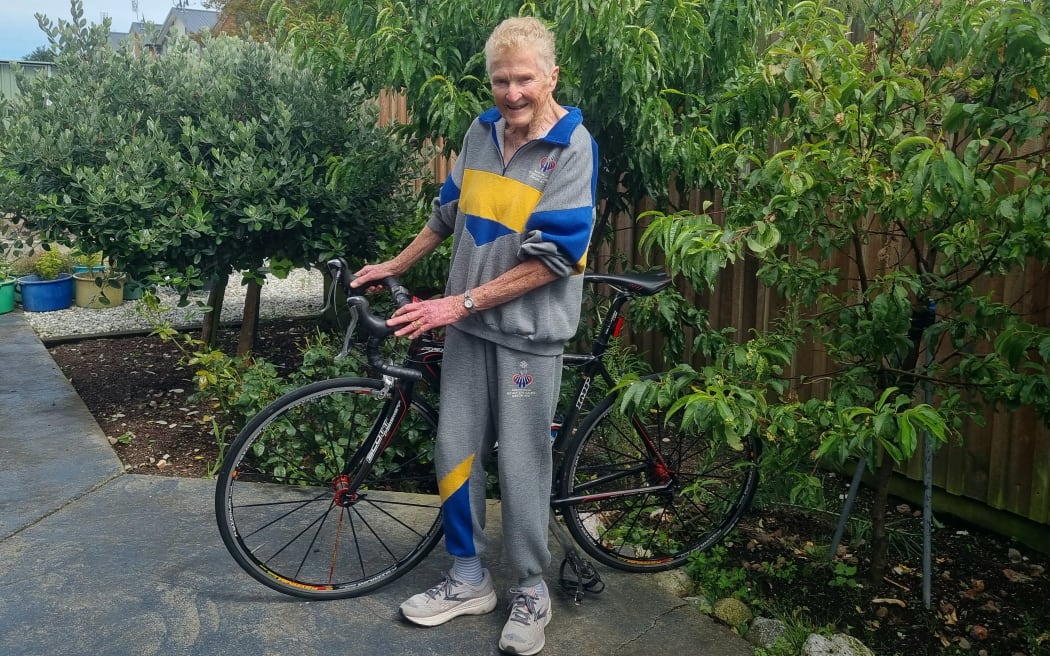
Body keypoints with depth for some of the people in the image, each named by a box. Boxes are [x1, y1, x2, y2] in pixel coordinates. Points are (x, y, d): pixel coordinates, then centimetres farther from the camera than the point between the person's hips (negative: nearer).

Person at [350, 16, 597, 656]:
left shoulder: (573, 148, -13)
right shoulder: (482, 132, 5)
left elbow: (551, 259, -18)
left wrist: (461, 303, -19)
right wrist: (397, 264, 23)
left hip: (527, 330, -5)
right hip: (466, 322, 6)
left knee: (521, 464, 2)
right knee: (455, 450, 9)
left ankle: (531, 591, 24)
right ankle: (469, 579, 27)